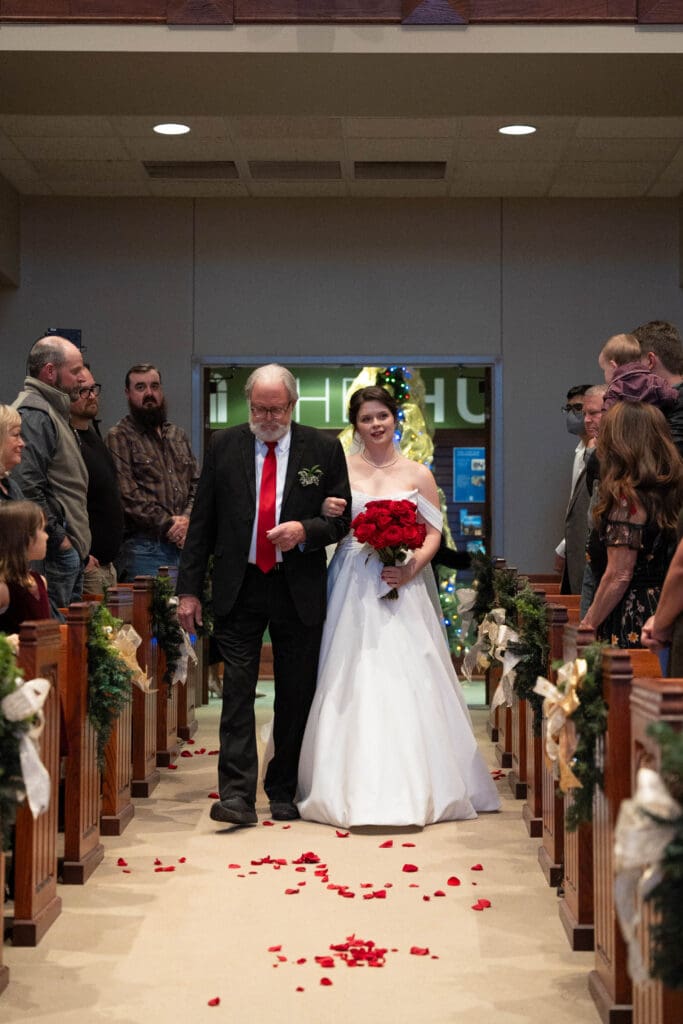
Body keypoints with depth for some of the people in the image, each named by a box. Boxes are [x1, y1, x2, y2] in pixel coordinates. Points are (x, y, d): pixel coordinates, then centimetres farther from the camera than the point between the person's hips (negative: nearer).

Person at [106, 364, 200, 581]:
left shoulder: (178, 435, 20)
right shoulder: (119, 437, -1)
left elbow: (197, 483, 15)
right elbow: (127, 494, -10)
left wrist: (187, 519, -4)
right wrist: (167, 524, -11)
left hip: (184, 543, 6)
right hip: (144, 546, -5)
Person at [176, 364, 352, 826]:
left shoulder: (324, 449, 1)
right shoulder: (224, 446, 4)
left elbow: (342, 519, 5)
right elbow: (202, 523, 5)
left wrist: (306, 531, -16)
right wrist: (189, 589, 0)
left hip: (299, 591, 0)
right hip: (239, 588, 0)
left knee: (296, 695, 7)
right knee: (237, 691, -6)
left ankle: (284, 793, 19)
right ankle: (238, 796, -6)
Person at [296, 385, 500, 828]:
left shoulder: (418, 474, 7)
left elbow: (433, 533, 5)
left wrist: (413, 566, -12)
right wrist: (327, 514, -11)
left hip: (402, 588, 0)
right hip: (352, 590, 1)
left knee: (406, 682, -5)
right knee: (352, 683, -3)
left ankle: (414, 787, 3)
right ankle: (353, 788, 4)